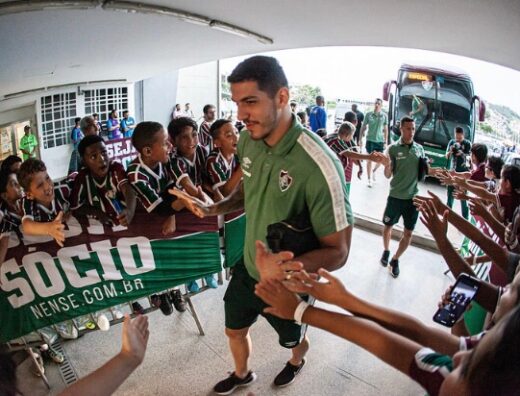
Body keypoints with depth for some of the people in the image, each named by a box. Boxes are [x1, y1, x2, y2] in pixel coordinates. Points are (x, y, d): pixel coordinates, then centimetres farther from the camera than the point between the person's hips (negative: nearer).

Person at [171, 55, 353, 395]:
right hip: (248, 267, 5)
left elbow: (338, 251, -28)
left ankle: (296, 362, 65)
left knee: (293, 337, 27)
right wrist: (213, 209, -6)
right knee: (235, 330, 26)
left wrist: (289, 267, -46)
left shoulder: (319, 165, -35)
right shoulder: (247, 141, -12)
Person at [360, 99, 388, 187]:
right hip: (370, 140, -1)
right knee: (369, 160, 3)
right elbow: (363, 127, 3)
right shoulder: (368, 114, -2)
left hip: (380, 141, 2)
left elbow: (386, 129, 7)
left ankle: (374, 171, 37)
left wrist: (386, 142, 4)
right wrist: (360, 139, -2)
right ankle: (369, 179, 12)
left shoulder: (384, 116, 1)